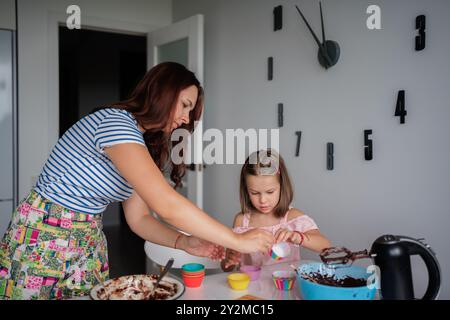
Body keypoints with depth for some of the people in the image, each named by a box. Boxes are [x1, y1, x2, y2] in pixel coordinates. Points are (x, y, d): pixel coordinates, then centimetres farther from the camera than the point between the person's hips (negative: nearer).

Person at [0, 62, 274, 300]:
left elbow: (139, 218, 5)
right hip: (42, 240, -8)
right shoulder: (115, 121, -23)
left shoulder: (141, 143, 7)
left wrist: (184, 242, -12)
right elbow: (166, 205, -31)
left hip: (89, 244, 8)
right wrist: (237, 240, -25)